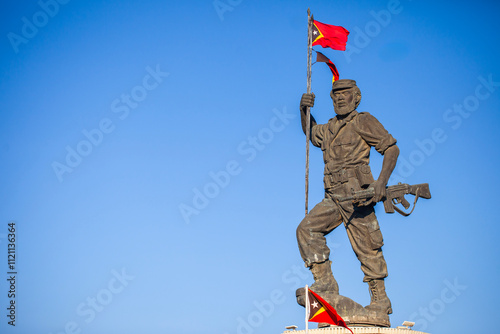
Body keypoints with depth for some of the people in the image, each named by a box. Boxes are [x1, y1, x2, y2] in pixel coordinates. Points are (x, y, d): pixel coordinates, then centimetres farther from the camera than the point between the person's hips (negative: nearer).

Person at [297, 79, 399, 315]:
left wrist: (381, 181, -19)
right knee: (307, 230, -6)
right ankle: (325, 281, -2)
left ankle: (380, 300, 2)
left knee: (366, 248, -5)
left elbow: (391, 148, -6)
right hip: (334, 197, 7)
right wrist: (304, 110, 19)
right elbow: (311, 132, 40)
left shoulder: (363, 122, -1)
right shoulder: (330, 128, 20)